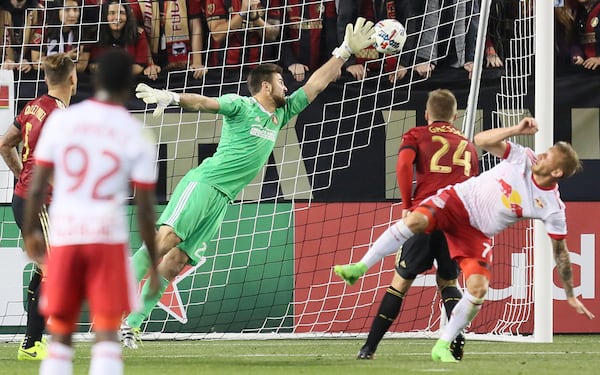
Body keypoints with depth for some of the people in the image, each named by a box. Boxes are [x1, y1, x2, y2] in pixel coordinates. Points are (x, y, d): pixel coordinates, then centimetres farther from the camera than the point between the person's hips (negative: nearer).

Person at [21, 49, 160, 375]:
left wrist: (29, 232, 17)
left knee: (60, 335, 12)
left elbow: (37, 186, 2)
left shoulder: (61, 120, 2)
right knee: (107, 334, -1)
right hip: (109, 237, -2)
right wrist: (153, 262, 8)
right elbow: (145, 208, 0)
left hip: (63, 236, 2)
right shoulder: (138, 136, -1)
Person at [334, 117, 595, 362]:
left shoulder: (552, 208, -10)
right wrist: (516, 130, -20)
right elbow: (481, 141, -6)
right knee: (415, 220, -31)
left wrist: (570, 295, -1)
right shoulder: (523, 158, -8)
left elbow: (560, 252, -2)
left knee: (479, 287, -19)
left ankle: (443, 346, 0)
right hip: (459, 199, -1)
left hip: (478, 233, 1)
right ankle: (360, 268, -23)